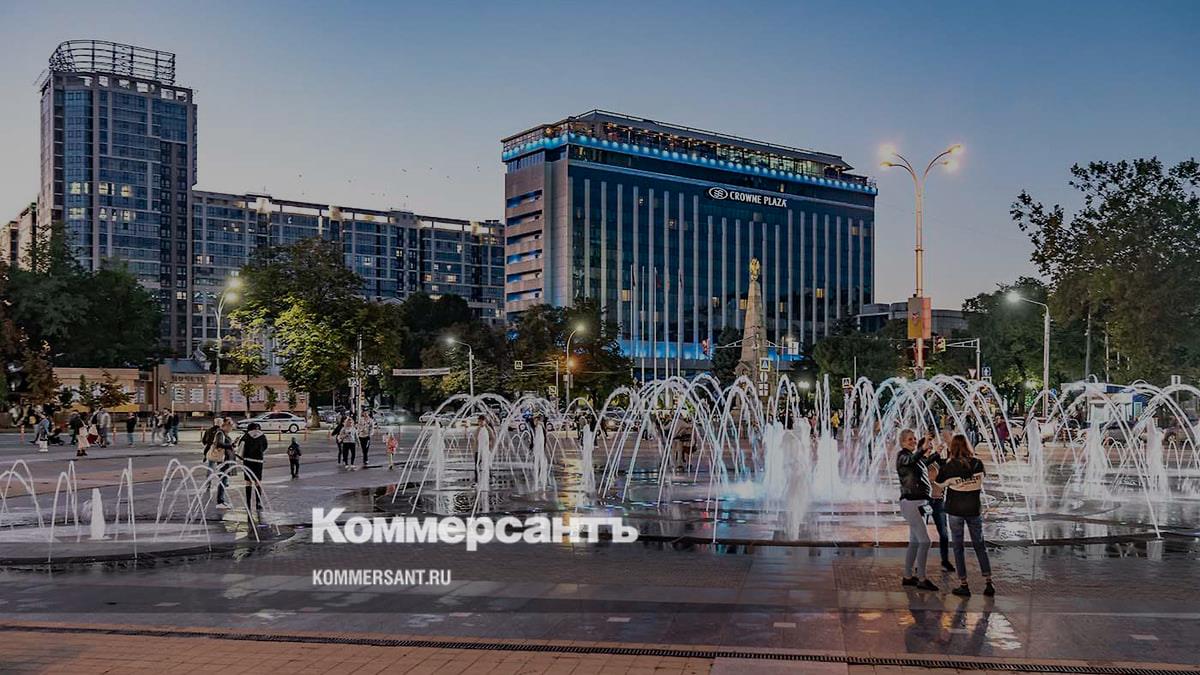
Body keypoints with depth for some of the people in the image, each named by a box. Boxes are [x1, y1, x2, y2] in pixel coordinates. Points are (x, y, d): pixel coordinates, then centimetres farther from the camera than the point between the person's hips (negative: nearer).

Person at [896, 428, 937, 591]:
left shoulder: (915, 456, 15)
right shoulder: (902, 455, -12)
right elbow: (911, 460, -34)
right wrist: (923, 448, -52)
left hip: (919, 502, 9)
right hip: (910, 503, -9)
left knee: (915, 542, 12)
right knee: (924, 541, -12)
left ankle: (908, 577, 18)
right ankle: (921, 579, -9)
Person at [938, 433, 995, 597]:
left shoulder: (949, 466, -13)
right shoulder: (978, 464, -6)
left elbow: (940, 483, 1)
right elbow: (981, 481, 8)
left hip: (955, 510, -2)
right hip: (974, 509, 2)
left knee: (958, 546, 6)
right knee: (979, 545, 12)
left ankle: (963, 585, 6)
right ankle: (988, 583, 8)